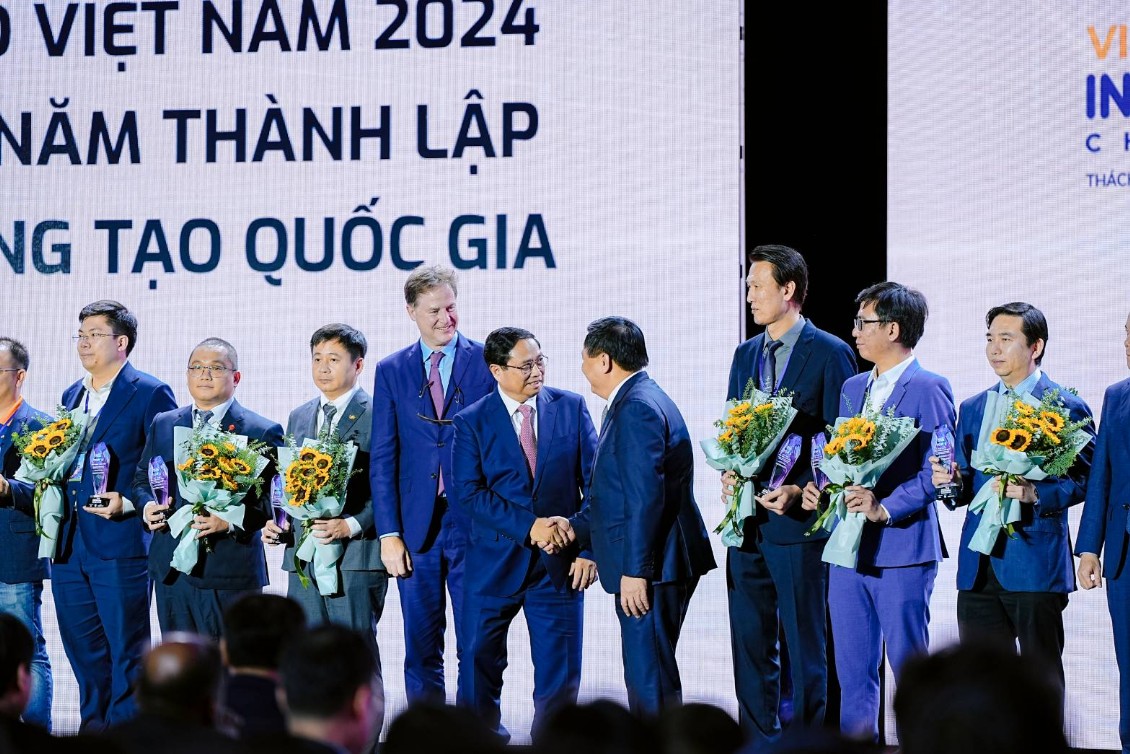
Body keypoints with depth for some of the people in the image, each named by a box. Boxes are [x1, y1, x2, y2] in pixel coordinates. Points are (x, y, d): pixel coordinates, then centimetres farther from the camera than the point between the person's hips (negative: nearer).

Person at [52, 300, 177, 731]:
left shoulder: (151, 394, -5)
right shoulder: (72, 396, 18)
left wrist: (129, 502, -19)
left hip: (121, 540, -7)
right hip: (69, 545, 7)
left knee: (126, 650, -2)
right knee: (83, 650, 11)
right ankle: (94, 728, 20)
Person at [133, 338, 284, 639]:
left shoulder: (263, 432, 0)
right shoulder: (163, 424, 15)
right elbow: (142, 479, 22)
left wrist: (231, 521, -21)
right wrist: (148, 506, 0)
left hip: (230, 572, -4)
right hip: (170, 570, 5)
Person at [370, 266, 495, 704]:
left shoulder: (487, 362, 2)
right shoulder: (391, 371, 8)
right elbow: (382, 458, 6)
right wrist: (389, 533, -2)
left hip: (474, 522, -2)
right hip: (416, 527, 2)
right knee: (421, 650, 6)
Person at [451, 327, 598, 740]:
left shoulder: (571, 407, 3)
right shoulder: (472, 421, -1)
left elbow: (595, 483, 2)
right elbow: (470, 493, -9)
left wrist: (589, 549, -7)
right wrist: (530, 526, -18)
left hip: (559, 563, 1)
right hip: (495, 562, -1)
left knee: (561, 676, 1)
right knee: (480, 665, 6)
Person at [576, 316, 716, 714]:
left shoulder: (637, 408, -16)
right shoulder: (638, 400, 17)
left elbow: (646, 497, -23)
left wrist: (634, 571, -23)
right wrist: (574, 527, 18)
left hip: (652, 565, -11)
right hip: (657, 563, 11)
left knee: (650, 677, -8)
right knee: (648, 671, 16)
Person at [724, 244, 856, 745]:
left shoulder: (830, 354, -5)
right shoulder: (746, 355, 16)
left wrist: (798, 490, -18)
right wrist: (729, 473, -1)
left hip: (798, 521, -7)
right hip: (748, 521, 7)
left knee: (803, 648, -1)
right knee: (750, 646, 9)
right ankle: (758, 743, 16)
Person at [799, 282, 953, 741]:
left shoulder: (928, 389, -8)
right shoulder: (852, 389, 16)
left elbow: (938, 470, -14)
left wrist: (885, 508, -22)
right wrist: (818, 491, 2)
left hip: (901, 549, -8)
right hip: (848, 548, 8)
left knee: (910, 672, -2)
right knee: (853, 673, 11)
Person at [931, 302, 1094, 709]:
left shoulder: (1066, 408, -2)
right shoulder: (972, 408, 16)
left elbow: (1087, 479, -7)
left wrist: (1035, 493, -21)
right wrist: (953, 480, -2)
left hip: (1036, 564, -6)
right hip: (978, 565, 6)